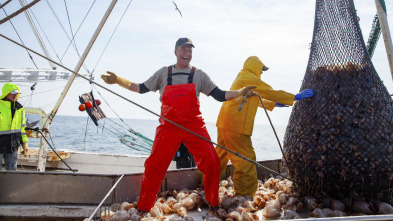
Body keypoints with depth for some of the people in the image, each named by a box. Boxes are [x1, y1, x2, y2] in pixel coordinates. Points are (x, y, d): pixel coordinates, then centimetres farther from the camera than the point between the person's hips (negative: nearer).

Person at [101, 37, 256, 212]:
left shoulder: (199, 75, 7)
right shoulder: (163, 73, 8)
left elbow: (220, 95, 5)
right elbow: (142, 88, 12)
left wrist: (241, 92, -9)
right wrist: (117, 80, 4)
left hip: (195, 127, 1)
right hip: (168, 127, 0)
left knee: (211, 162, -9)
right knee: (154, 165, -5)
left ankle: (214, 204, 13)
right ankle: (144, 208, 14)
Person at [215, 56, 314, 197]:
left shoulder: (241, 77, 25)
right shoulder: (248, 77, -6)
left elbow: (255, 99, 34)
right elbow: (268, 92, -10)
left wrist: (274, 104, 37)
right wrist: (296, 97, -5)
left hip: (224, 122, 10)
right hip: (235, 125, -10)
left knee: (221, 154, 20)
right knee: (246, 159, -6)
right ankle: (245, 195, -3)